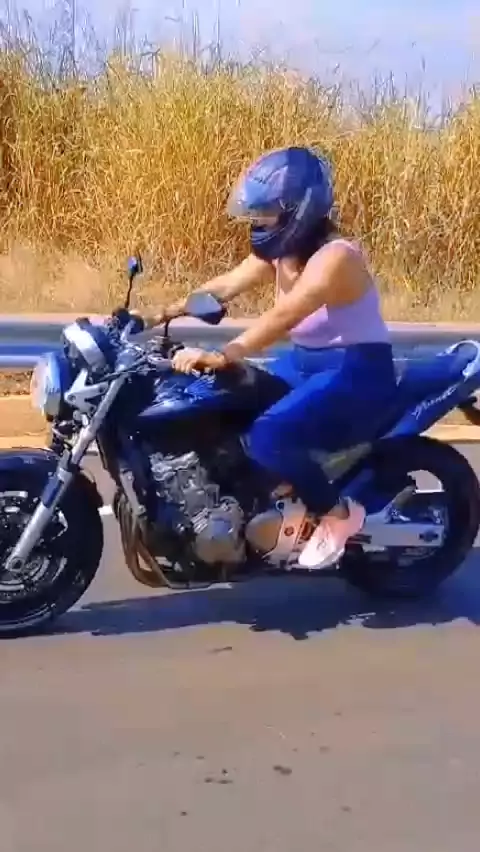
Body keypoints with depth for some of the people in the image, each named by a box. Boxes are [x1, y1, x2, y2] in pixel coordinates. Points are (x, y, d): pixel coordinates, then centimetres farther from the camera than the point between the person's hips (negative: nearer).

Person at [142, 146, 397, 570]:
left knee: (268, 436, -30)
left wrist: (221, 356, -47)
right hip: (310, 365, 10)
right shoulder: (280, 253, 6)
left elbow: (282, 317, -36)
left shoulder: (335, 258, -23)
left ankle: (339, 513, -8)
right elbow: (226, 285, 1)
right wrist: (163, 313, -10)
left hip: (356, 373, -10)